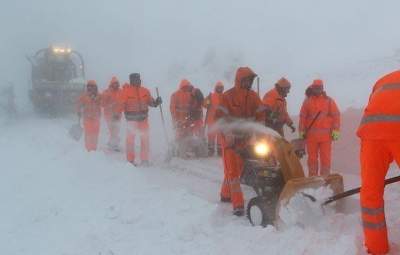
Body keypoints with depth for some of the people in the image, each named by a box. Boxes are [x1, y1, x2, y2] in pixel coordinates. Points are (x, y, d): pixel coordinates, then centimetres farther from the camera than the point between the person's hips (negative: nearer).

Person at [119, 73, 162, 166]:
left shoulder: (145, 91, 8)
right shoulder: (126, 91, -3)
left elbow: (150, 101, 12)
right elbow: (121, 104, -7)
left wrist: (156, 102, -7)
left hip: (143, 118, 4)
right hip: (131, 118, -4)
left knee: (145, 139, 5)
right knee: (130, 139, 3)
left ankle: (144, 160, 14)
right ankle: (130, 160, 12)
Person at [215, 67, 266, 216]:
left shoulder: (253, 96, 6)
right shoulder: (228, 96, -9)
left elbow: (261, 114, 10)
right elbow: (220, 117, -14)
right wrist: (228, 133, -23)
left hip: (245, 138, 5)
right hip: (230, 138, -5)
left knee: (237, 169, 13)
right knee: (232, 170, -8)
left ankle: (226, 194, 33)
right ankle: (238, 204, -8)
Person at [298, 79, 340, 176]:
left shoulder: (329, 101, 6)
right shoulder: (307, 101, 9)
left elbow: (336, 115, 2)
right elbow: (302, 117, 10)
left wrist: (335, 131, -5)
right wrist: (302, 131, 5)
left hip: (326, 135, -1)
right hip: (311, 135, 1)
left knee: (325, 158, 0)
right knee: (312, 157, 7)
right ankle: (312, 177, 16)